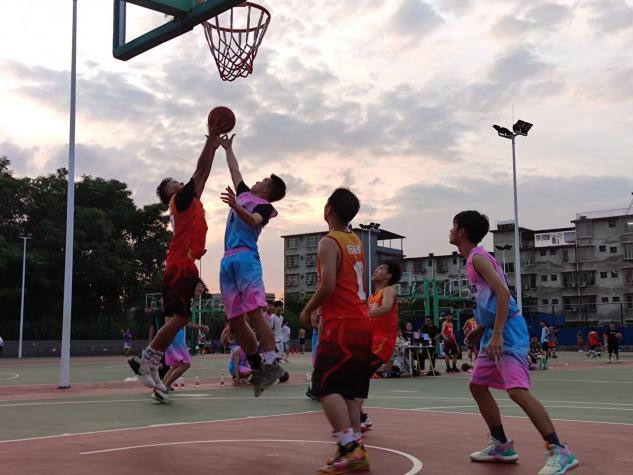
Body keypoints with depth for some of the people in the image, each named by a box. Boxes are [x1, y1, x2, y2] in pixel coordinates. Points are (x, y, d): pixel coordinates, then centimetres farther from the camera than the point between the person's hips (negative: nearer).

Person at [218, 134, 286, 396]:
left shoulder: (264, 206, 3)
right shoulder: (244, 195, 25)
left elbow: (253, 221, -20)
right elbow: (234, 171, 41)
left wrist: (235, 206, -36)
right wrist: (227, 148, 48)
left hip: (245, 258, -8)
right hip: (228, 261, 8)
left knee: (254, 313, -19)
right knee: (235, 321, 2)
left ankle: (271, 364, -22)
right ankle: (257, 367, 8)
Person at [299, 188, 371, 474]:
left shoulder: (329, 242, -11)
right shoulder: (356, 242, 17)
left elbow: (328, 286, -20)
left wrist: (308, 310, -5)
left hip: (343, 325, -9)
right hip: (361, 322, 9)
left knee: (325, 386, -7)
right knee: (349, 390, 11)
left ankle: (349, 449, -14)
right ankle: (355, 450, 11)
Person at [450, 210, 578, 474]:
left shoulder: (478, 257, -11)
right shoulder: (473, 259, 19)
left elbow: (503, 293, -22)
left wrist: (497, 335, -26)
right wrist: (481, 331, 22)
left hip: (507, 330, -11)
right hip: (495, 331, 11)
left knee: (517, 390, -20)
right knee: (477, 386, 14)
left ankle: (560, 452, -18)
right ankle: (502, 446, 20)